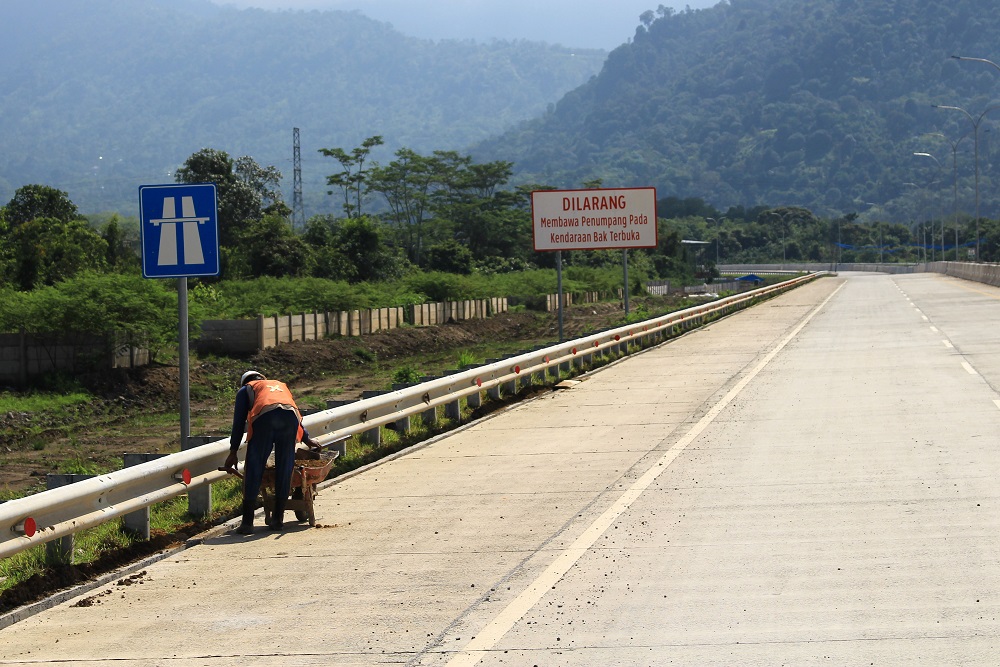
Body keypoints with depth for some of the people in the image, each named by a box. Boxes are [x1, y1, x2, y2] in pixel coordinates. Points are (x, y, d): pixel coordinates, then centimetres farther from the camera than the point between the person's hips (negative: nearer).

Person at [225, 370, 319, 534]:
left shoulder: (245, 390, 32)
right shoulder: (281, 385, 43)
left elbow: (239, 422, 24)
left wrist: (233, 452, 26)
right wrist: (306, 438, 63)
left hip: (264, 417, -3)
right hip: (290, 417, 3)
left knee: (253, 471, 2)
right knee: (284, 469, 11)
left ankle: (247, 522, 0)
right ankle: (278, 519, 14)